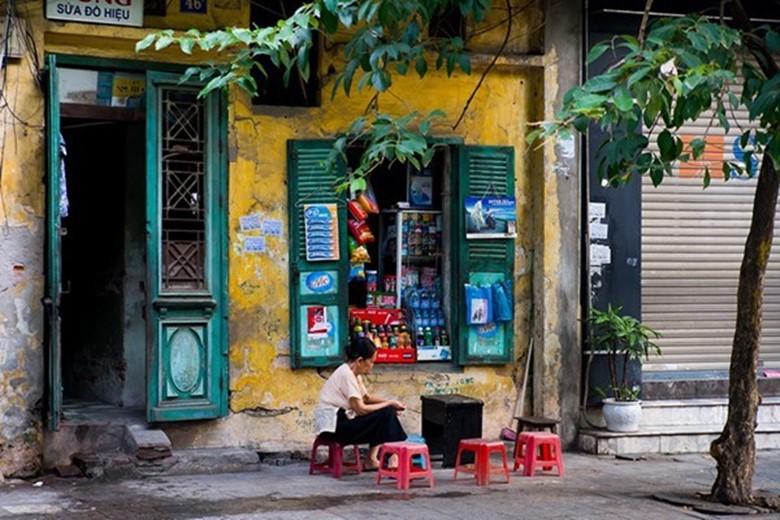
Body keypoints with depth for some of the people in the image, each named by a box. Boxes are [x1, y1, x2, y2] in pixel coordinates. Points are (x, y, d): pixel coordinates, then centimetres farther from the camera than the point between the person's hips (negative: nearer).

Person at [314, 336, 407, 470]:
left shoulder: (353, 373, 11)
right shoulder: (346, 374, -18)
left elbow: (366, 397, 24)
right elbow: (361, 409, -21)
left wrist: (391, 403, 9)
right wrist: (389, 404, -10)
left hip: (341, 420, 10)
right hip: (333, 426, -10)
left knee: (386, 412, 8)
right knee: (386, 414, -13)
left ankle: (373, 459, 2)